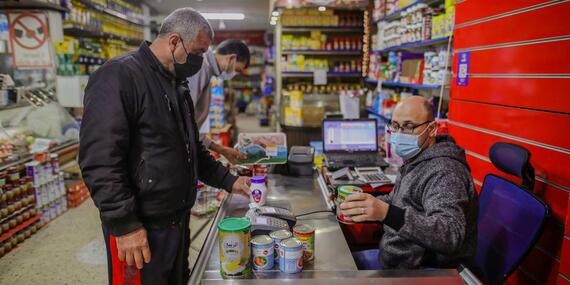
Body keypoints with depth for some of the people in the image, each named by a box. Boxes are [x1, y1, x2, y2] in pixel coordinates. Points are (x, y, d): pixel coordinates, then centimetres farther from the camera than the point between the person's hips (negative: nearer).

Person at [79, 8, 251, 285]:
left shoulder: (176, 85, 11)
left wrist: (228, 181, 10)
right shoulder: (119, 76, -17)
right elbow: (100, 161, -23)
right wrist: (125, 225, -21)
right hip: (139, 229, -8)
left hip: (178, 219, 9)